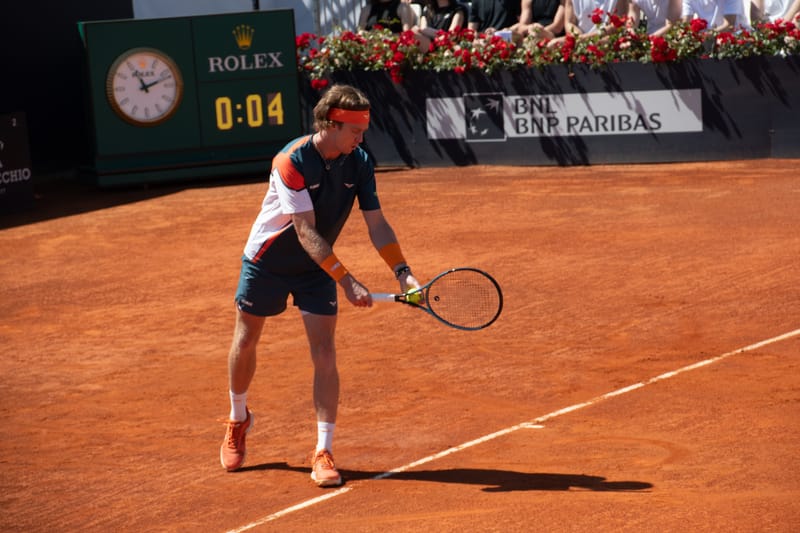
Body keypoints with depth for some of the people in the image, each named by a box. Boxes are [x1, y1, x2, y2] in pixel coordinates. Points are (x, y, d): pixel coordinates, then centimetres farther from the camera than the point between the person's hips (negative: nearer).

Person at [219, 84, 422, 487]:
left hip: (318, 268, 3)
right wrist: (347, 280, -38)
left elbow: (376, 223, -10)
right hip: (267, 262, -3)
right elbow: (306, 232, -32)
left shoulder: (359, 163, -13)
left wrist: (402, 271, -25)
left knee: (324, 356, -9)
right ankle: (238, 420, 41)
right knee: (245, 343, 14)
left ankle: (323, 453, -4)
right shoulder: (292, 161, -29)